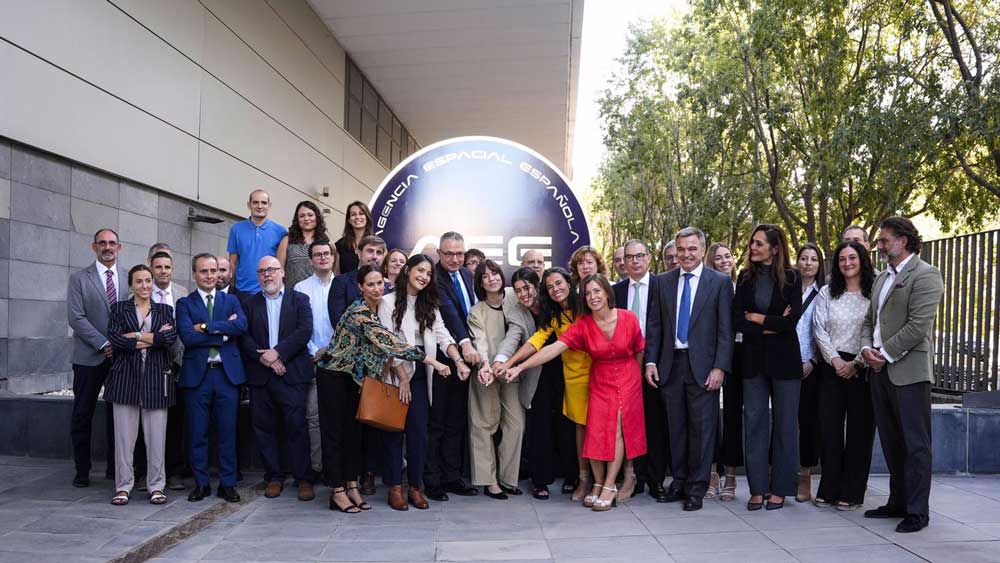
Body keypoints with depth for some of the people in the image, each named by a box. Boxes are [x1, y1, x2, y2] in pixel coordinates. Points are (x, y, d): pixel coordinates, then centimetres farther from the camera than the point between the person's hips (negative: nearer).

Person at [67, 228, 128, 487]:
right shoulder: (79, 278, 2)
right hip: (89, 357, -2)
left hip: (122, 357, 2)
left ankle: (115, 467, 17)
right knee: (82, 415, 4)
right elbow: (76, 318, -6)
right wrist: (104, 345, -12)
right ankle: (82, 470, 15)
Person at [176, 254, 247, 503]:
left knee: (227, 431, 5)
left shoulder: (231, 300, 12)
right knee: (197, 433, 6)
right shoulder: (184, 303, 5)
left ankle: (228, 483, 15)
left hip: (227, 373, 1)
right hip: (197, 374, -1)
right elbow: (187, 336, -11)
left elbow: (242, 326, -9)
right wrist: (224, 331, -11)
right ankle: (201, 483, 19)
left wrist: (206, 327, -13)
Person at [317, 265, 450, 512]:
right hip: (334, 374, -8)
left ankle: (352, 486, 19)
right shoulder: (359, 313, -27)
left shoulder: (377, 308, -1)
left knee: (353, 431, 10)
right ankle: (337, 492, 9)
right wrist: (432, 361, -31)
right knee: (334, 432, 1)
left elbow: (386, 343, 9)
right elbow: (390, 343, -32)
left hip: (355, 374, 8)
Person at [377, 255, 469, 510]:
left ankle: (415, 486, 12)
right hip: (395, 374, -4)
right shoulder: (389, 302, -4)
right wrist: (403, 378, -10)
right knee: (393, 431, 2)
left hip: (420, 376, 4)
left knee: (418, 431, 2)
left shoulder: (429, 305, 12)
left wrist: (458, 360, -16)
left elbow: (442, 335, 1)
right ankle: (395, 487, 11)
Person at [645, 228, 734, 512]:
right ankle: (678, 482, 23)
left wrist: (720, 367, -11)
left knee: (702, 428, 2)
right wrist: (651, 361, 1)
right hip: (670, 364, 3)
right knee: (675, 427, 10)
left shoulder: (720, 281, 0)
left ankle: (697, 488, 14)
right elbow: (654, 325, 9)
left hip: (703, 366, -3)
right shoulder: (664, 281, 9)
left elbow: (725, 329, -4)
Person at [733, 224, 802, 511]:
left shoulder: (791, 278, -3)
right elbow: (737, 320, -2)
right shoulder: (745, 277, 5)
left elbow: (791, 321, -13)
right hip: (754, 358, 3)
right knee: (754, 422, 4)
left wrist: (756, 318, -6)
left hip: (784, 359, -2)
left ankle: (780, 488, 15)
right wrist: (771, 326, -12)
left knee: (785, 423, 5)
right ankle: (757, 488, 13)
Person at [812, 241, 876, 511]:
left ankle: (852, 492, 13)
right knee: (829, 427, 2)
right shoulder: (827, 293, 9)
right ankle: (829, 490, 11)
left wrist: (856, 363, -10)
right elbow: (819, 330, 3)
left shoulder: (874, 293, 0)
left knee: (860, 428, 4)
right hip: (832, 366, 2)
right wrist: (835, 359, -8)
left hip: (862, 368, -2)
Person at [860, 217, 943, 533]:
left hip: (909, 370, -8)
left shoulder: (925, 275, -7)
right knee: (891, 442, 14)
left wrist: (885, 354, -13)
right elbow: (870, 320, 19)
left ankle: (917, 511, 7)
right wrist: (867, 348, 1)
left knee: (915, 444, -1)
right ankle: (897, 502, 24)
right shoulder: (882, 278, 18)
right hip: (880, 370, 8)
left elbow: (918, 325, -16)